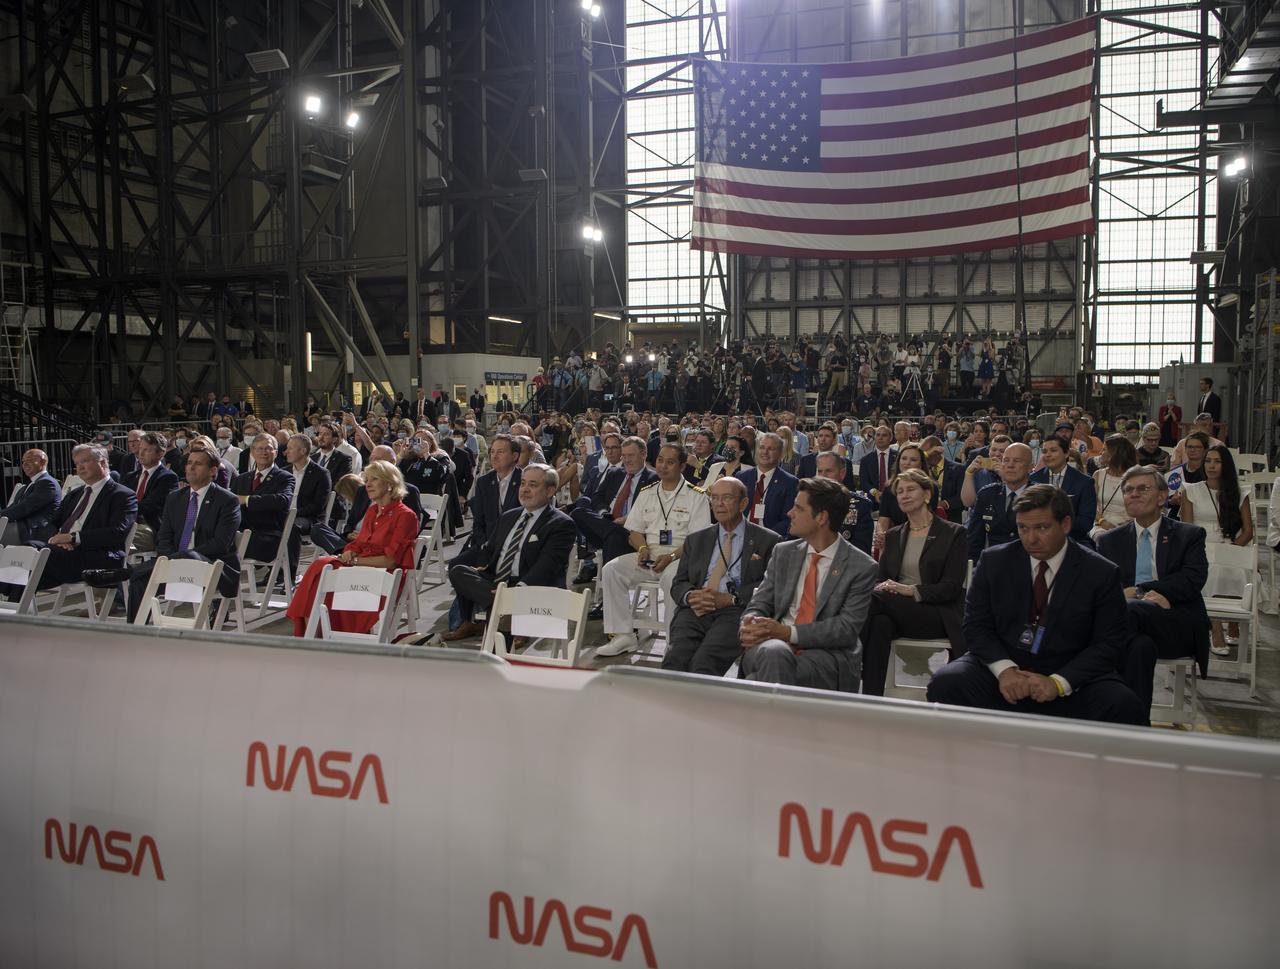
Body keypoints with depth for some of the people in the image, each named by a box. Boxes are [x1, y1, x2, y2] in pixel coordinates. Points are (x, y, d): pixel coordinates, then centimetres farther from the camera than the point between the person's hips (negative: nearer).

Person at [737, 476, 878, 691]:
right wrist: (749, 624, -13)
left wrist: (789, 632, -18)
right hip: (771, 644, 4)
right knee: (775, 653, -35)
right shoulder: (783, 552, 13)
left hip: (825, 654, -4)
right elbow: (759, 603, 12)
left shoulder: (861, 567, 0)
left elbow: (847, 627, -8)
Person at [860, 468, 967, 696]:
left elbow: (951, 587, -6)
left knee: (875, 599, -31)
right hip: (898, 611, 4)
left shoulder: (953, 533, 4)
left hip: (938, 616, -4)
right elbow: (881, 578, 14)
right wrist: (882, 587, -13)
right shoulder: (893, 535, 20)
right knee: (880, 623, -35)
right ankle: (871, 698, -38)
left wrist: (910, 590, -21)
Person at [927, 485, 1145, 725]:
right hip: (1001, 669, 1)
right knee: (946, 683, -27)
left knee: (1123, 706, -30)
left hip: (1069, 679, -1)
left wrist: (1058, 682, -18)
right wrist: (1004, 668, -17)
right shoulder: (993, 561, 3)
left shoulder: (1102, 573, -1)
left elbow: (1109, 644, -4)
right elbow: (975, 625, 2)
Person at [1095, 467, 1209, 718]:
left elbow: (1193, 579, -2)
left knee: (1128, 609, -35)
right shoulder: (1108, 541, 21)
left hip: (1179, 627, -1)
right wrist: (1145, 596, -16)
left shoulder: (1189, 535, 17)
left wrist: (1136, 591, -15)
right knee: (1140, 646, -38)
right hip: (1136, 622, 2)